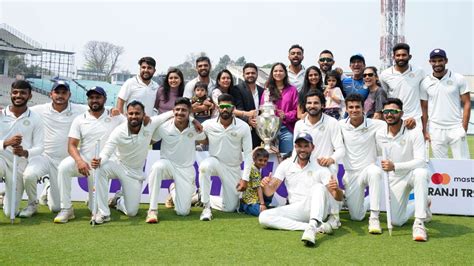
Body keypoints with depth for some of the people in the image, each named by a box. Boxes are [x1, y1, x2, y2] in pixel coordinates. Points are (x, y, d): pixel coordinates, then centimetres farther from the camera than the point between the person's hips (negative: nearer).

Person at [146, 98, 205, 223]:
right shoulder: (164, 127, -13)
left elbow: (205, 140, 12)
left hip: (186, 169, 1)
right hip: (168, 164, -1)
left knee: (183, 211, -4)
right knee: (157, 167, -40)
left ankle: (174, 190, 33)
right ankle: (152, 210, -28)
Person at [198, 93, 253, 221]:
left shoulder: (243, 127, -13)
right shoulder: (208, 125, -12)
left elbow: (248, 153, -10)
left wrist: (245, 178, -14)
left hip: (233, 168, 1)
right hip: (215, 162, -1)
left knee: (231, 208, 3)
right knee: (204, 166, -38)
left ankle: (205, 199, 33)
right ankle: (206, 207, -20)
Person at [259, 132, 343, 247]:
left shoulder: (320, 168, -3)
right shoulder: (286, 165, 4)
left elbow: (339, 198, -8)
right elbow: (269, 192, -2)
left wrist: (336, 189, -33)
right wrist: (266, 185, -27)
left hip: (317, 211, -3)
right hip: (295, 210, 3)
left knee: (319, 187, -29)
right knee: (264, 217, -21)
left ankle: (312, 227, -48)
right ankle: (317, 227, -24)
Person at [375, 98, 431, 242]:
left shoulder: (414, 132, -19)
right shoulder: (379, 134, -5)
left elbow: (420, 161, -29)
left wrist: (394, 166, -39)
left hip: (413, 172, -4)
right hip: (395, 178, 4)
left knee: (420, 173, -42)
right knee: (396, 221, 1)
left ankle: (419, 223, -35)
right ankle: (423, 207, 32)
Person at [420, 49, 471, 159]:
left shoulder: (458, 79, 0)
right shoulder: (425, 83, 5)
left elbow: (467, 103, 0)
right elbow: (424, 108, 9)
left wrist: (464, 128, -7)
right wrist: (424, 131, 4)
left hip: (456, 129, -1)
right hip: (436, 130, 2)